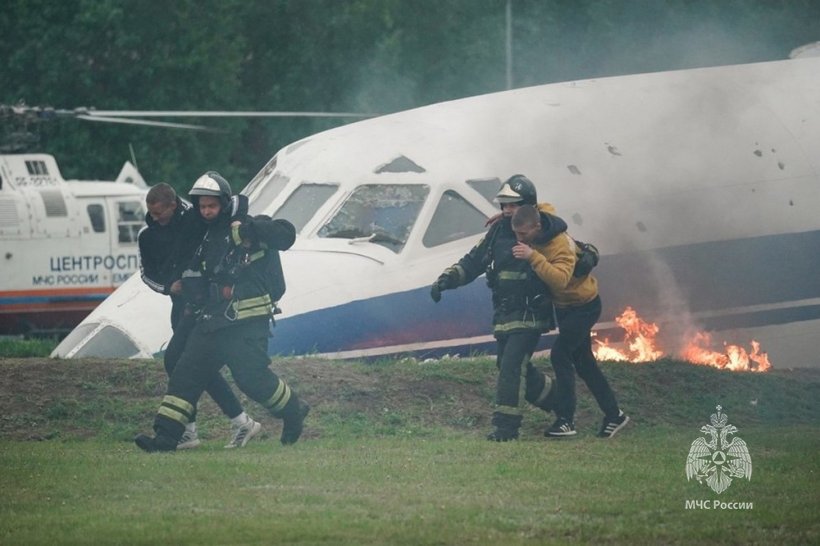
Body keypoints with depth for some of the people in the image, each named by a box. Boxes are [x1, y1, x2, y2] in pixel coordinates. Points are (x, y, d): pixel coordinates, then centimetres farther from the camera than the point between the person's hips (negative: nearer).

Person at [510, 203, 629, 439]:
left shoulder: (560, 245, -33)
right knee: (582, 360, 13)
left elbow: (560, 279, -48)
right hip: (564, 305, 9)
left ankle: (566, 420, -17)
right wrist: (506, 216, 3)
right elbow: (544, 208, 14)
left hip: (584, 306, -9)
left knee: (560, 354, -19)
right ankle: (614, 415, 23)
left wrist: (533, 257, -51)